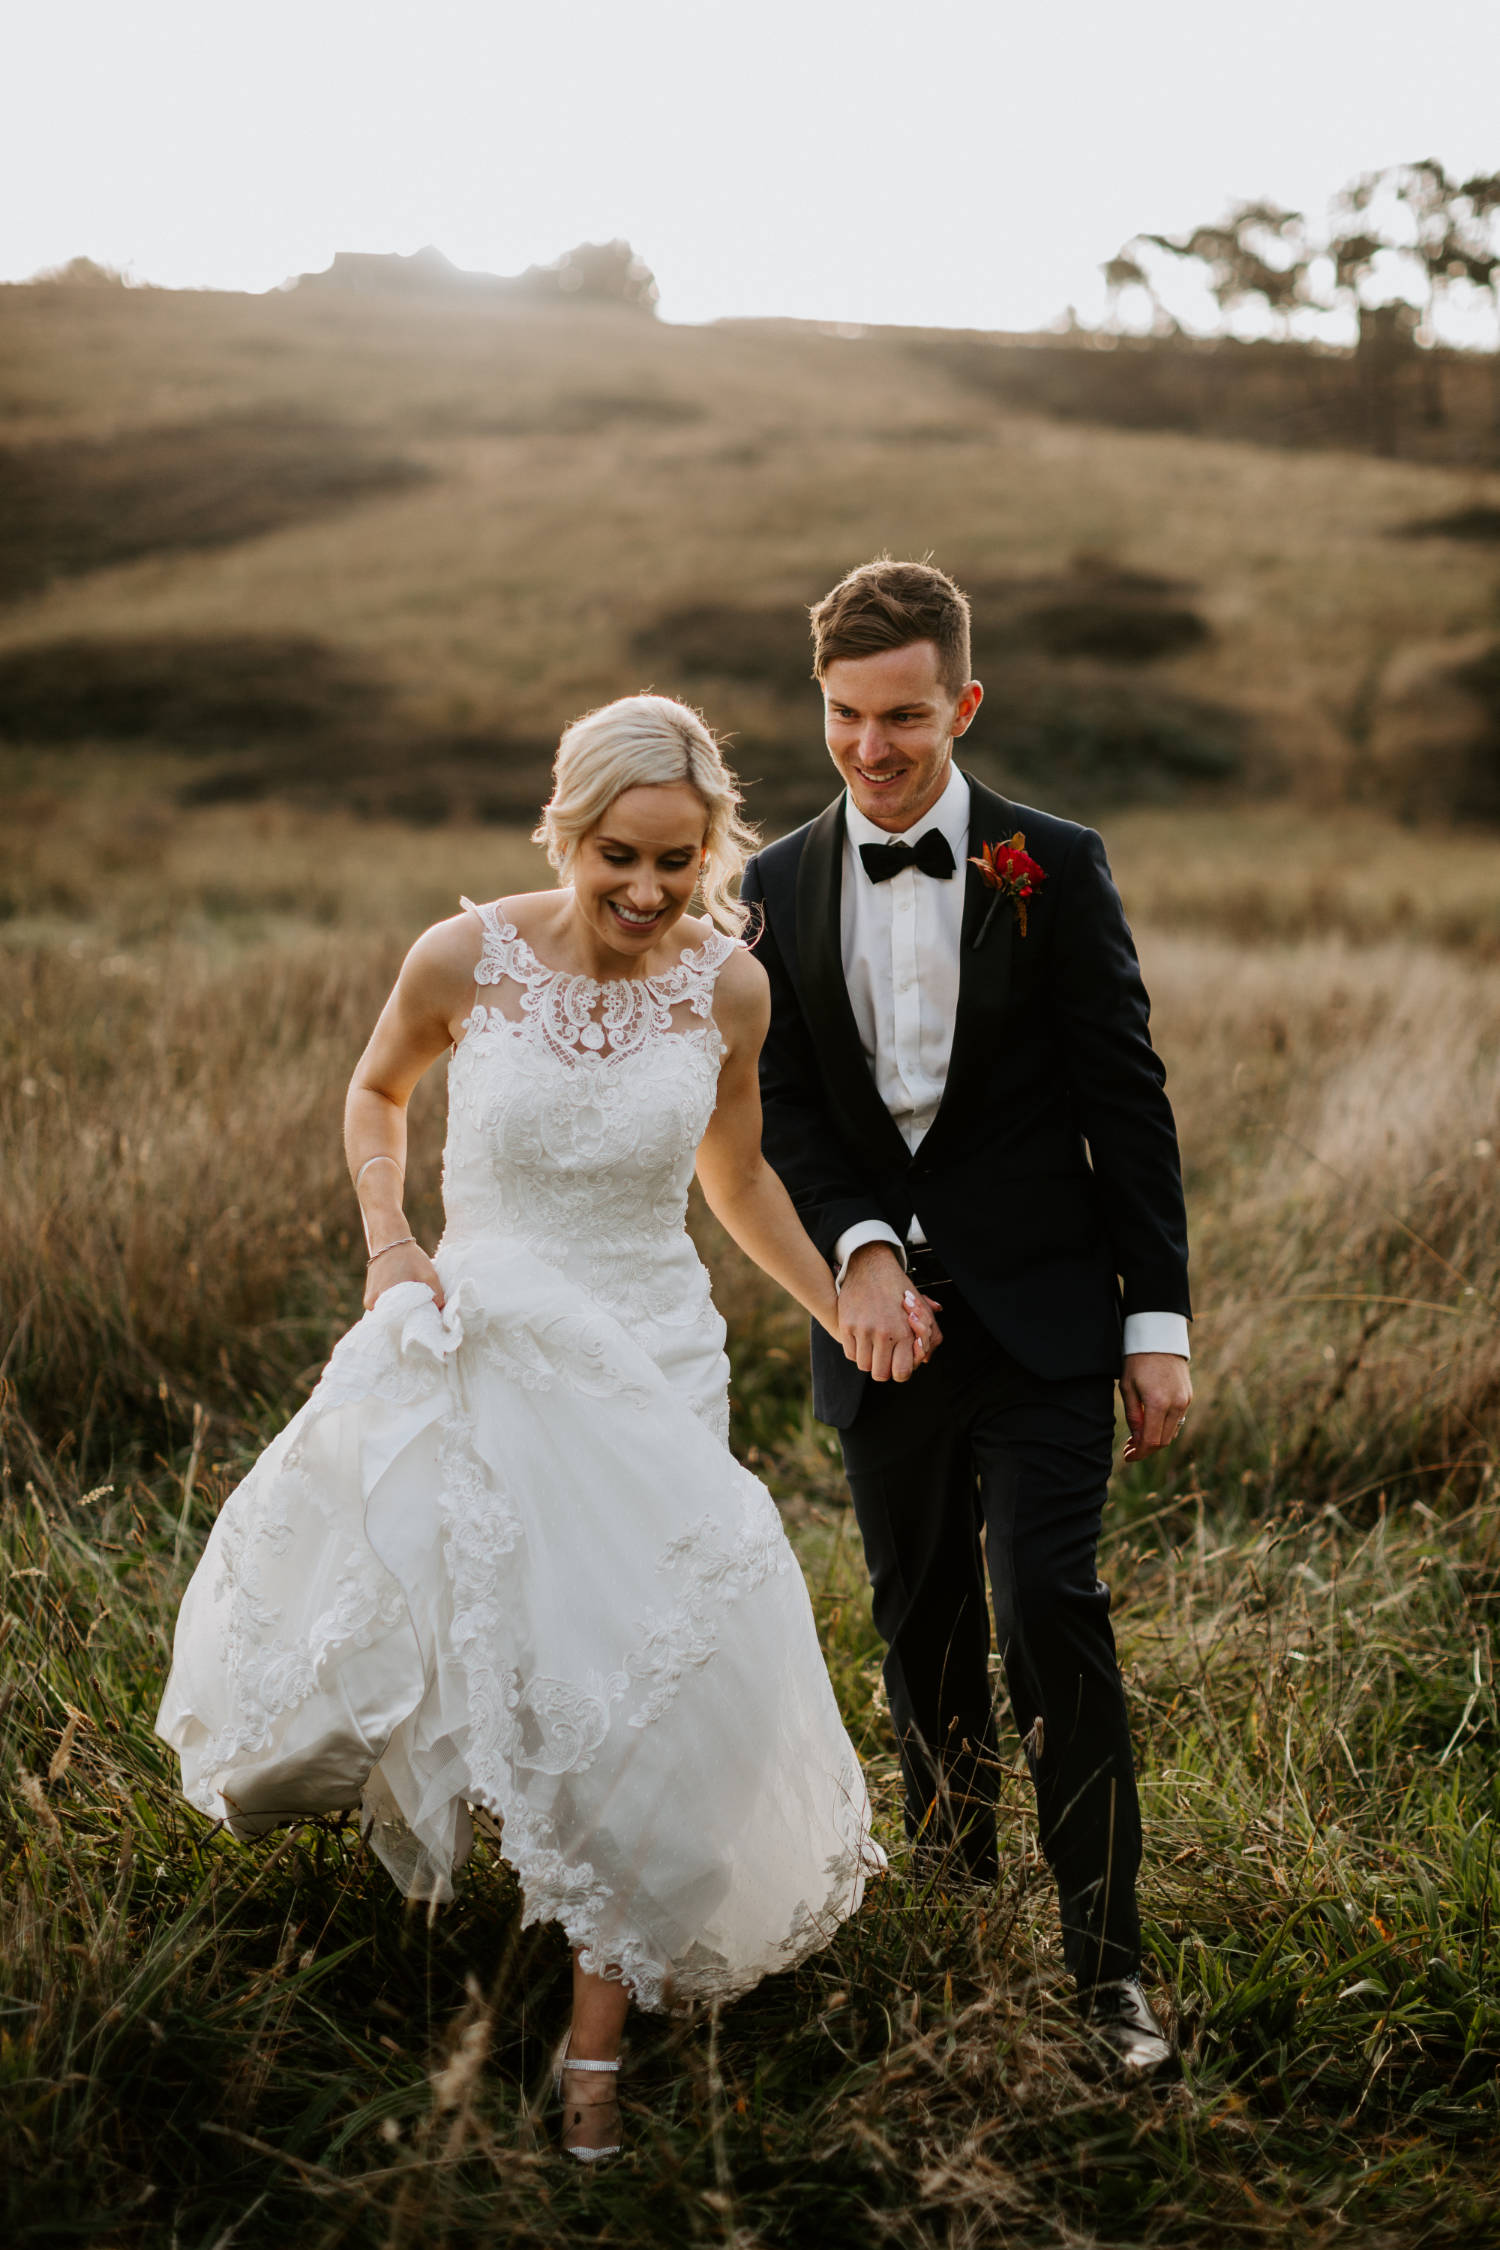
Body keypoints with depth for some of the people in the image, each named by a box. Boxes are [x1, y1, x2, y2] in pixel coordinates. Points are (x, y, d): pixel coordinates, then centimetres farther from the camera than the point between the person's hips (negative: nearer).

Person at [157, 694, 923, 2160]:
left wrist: (847, 1313, 11)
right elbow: (377, 1092, 8)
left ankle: (596, 2040, 15)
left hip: (650, 1358, 1)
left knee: (635, 1683, 0)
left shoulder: (728, 987, -8)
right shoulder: (464, 959, -13)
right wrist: (386, 1241, -6)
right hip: (479, 1342, 0)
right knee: (417, 1607, 7)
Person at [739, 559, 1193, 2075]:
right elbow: (785, 1105, 3)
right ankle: (950, 1889, 32)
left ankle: (1105, 1960, 1)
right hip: (883, 1316, 3)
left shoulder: (1054, 867, -3)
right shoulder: (778, 889, 5)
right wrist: (859, 1247, -15)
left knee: (1049, 1612, -10)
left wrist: (1157, 1320, -5)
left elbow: (1126, 1098, -2)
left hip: (1040, 1320, -3)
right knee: (919, 1626, 13)